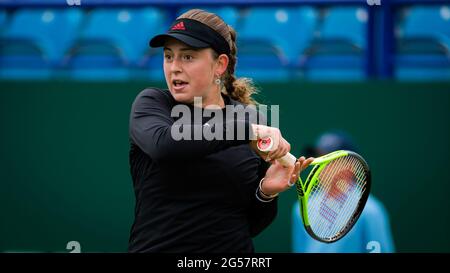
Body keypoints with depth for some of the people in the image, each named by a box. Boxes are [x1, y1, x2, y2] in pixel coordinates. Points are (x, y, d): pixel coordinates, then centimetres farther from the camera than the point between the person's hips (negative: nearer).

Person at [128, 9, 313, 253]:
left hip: (233, 250, 1)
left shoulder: (252, 118, 1)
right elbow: (163, 143, -28)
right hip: (156, 246, -1)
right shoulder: (151, 103, -3)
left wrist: (266, 192, -13)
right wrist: (247, 131, -29)